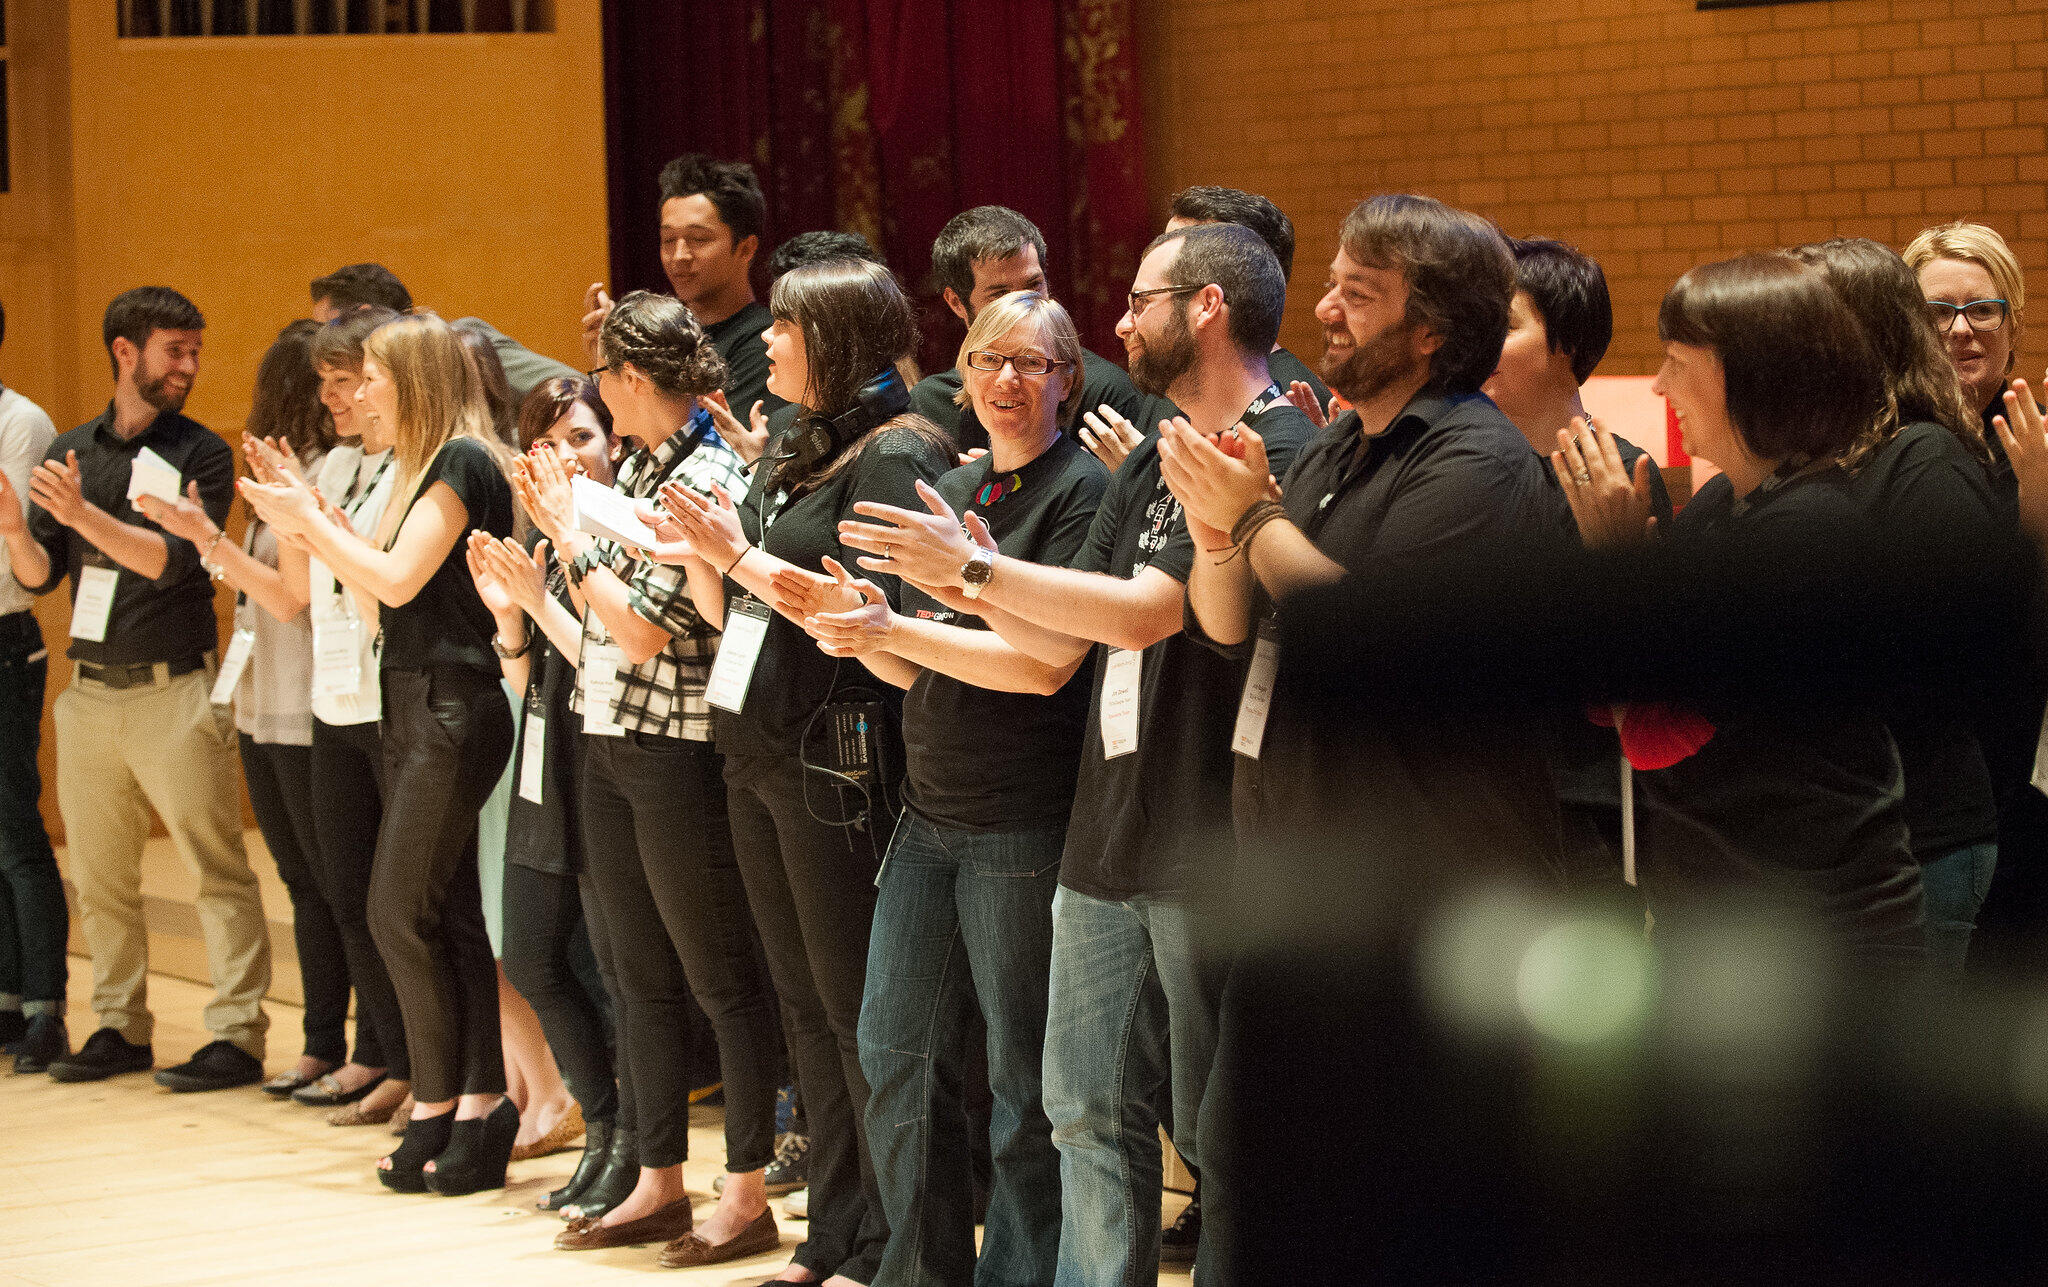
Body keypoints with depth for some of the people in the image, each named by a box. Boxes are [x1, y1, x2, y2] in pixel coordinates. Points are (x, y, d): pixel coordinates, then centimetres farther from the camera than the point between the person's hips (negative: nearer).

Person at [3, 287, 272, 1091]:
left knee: (217, 867, -7)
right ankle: (120, 1027, 20)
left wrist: (83, 516, -24)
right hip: (90, 692, 5)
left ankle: (238, 1035, -5)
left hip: (173, 692, -5)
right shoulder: (70, 453, 11)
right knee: (98, 877, 10)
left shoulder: (200, 453, -2)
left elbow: (172, 561, -15)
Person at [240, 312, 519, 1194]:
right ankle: (478, 1108, 9)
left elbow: (397, 579, -18)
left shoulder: (463, 461, -12)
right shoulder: (426, 466, 18)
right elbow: (383, 587, 16)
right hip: (417, 707, 10)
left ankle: (440, 1109, -2)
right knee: (448, 915, 8)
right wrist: (308, 519, 12)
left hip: (452, 707, -10)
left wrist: (309, 521, -8)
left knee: (400, 910, -9)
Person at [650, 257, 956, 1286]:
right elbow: (731, 614, 18)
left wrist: (739, 555, -17)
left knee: (855, 1007, -4)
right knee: (804, 1003, 12)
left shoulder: (892, 455, -11)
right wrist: (698, 551, -1)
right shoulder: (789, 457, 15)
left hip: (836, 762, -9)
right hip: (756, 749, 9)